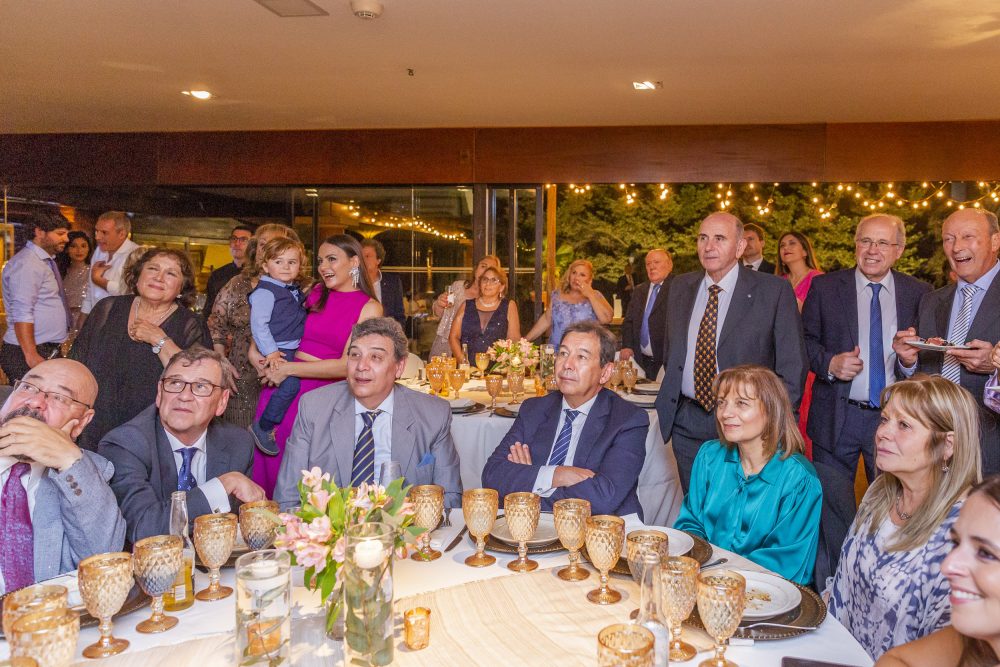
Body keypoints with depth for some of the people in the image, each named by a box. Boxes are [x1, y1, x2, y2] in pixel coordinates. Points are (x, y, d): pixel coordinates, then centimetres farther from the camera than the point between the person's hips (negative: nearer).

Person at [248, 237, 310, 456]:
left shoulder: (295, 290, 14)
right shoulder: (264, 291, -11)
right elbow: (258, 324, -18)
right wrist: (270, 352, -22)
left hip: (294, 351, 9)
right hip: (277, 352, -9)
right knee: (290, 384, -23)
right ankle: (262, 428, -9)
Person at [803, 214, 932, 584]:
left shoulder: (919, 293, 4)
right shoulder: (825, 287, 1)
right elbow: (804, 341, 3)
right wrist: (829, 363, -15)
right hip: (838, 418, -1)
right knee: (833, 512, 9)